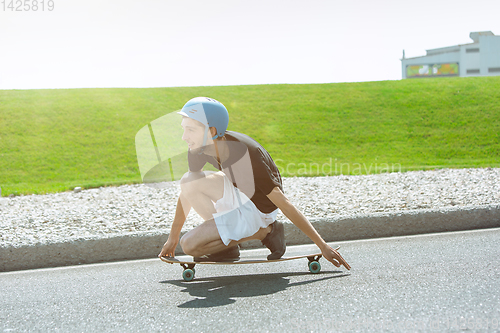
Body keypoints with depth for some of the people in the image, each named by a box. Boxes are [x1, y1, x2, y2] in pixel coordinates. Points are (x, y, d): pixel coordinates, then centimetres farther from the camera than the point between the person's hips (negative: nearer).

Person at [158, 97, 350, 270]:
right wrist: (173, 236, 10)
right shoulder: (199, 149, -13)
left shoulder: (243, 156, -35)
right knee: (189, 182, -13)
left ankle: (264, 232, -4)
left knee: (190, 245, -15)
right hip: (239, 195, 7)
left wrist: (323, 245, -26)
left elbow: (284, 205, -30)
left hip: (258, 211, -7)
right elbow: (186, 194, 4)